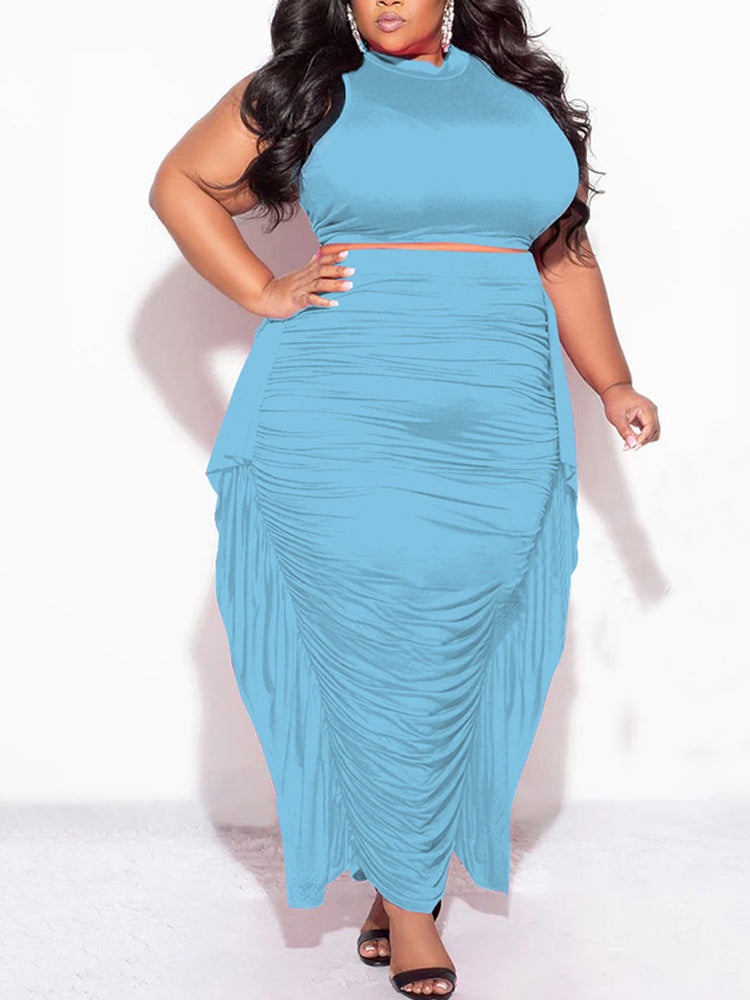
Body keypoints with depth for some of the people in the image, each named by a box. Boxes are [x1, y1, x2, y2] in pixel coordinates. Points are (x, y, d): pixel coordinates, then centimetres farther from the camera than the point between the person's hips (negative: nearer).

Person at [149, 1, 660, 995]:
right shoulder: (310, 85, 8)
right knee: (370, 659, -2)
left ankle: (403, 876, 22)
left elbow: (566, 256, 21)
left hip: (495, 429, 2)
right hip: (336, 422, -2)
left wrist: (614, 384, 11)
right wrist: (262, 294, 2)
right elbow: (180, 183, 14)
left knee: (450, 660, 3)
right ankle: (409, 895, 14)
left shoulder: (526, 95, 16)